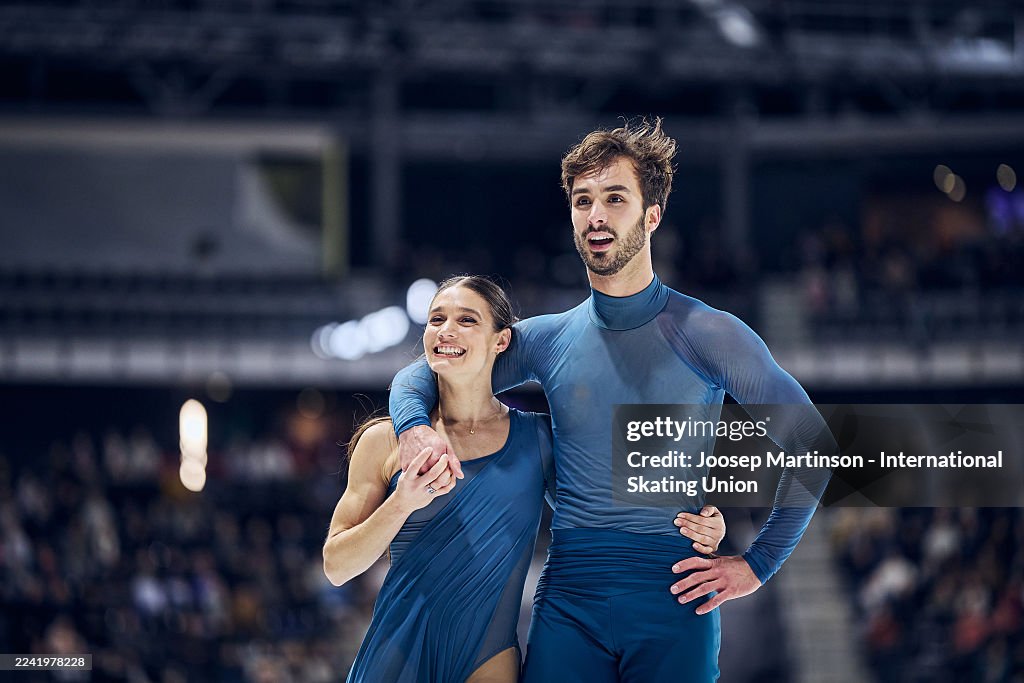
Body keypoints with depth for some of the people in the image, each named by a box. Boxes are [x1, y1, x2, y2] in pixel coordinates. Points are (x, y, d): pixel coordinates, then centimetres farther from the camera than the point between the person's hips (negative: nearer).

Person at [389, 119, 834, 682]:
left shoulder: (708, 334, 0)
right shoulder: (547, 339, 10)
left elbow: (812, 445, 2)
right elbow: (419, 376, 19)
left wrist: (757, 563, -2)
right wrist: (414, 426, -5)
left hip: (673, 596, -2)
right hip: (568, 598, 2)